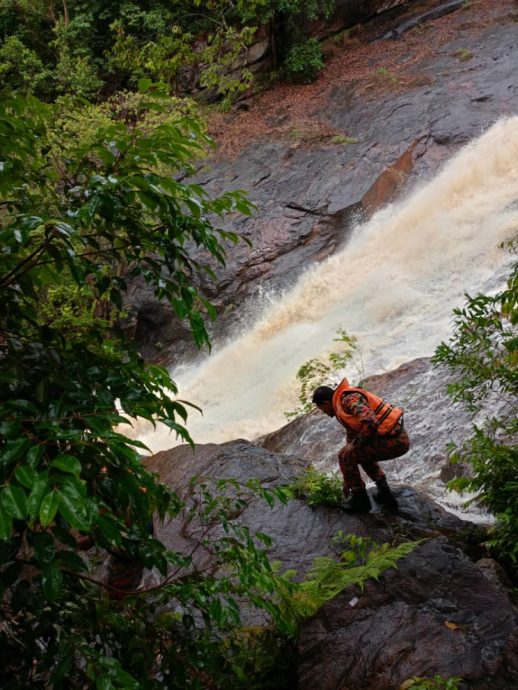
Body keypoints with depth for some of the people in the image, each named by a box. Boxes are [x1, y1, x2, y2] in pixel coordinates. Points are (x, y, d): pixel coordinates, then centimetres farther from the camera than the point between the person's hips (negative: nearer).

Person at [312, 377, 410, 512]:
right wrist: (347, 480, 34)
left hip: (392, 442, -10)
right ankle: (385, 494, 30)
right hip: (399, 439, 10)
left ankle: (360, 499, 14)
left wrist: (355, 444, -11)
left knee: (343, 456, 1)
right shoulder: (347, 410, 22)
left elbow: (370, 423, -28)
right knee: (363, 453, 35)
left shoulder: (350, 399, -11)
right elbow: (352, 451, 30)